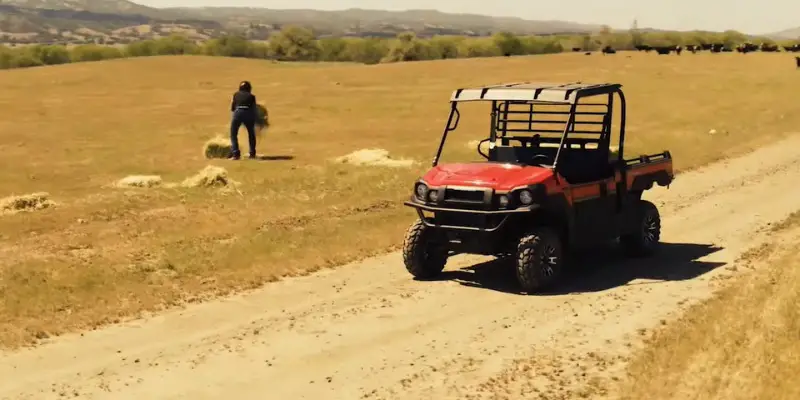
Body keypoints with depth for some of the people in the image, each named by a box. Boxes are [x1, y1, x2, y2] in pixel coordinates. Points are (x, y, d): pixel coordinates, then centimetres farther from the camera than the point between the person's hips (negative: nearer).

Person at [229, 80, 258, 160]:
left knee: (233, 134, 12)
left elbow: (232, 108, 20)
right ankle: (252, 154, 18)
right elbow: (254, 109, 14)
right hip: (249, 113, 1)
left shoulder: (236, 94, 21)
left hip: (238, 112, -1)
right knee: (251, 134, 22)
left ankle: (235, 154, 0)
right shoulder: (251, 96, 19)